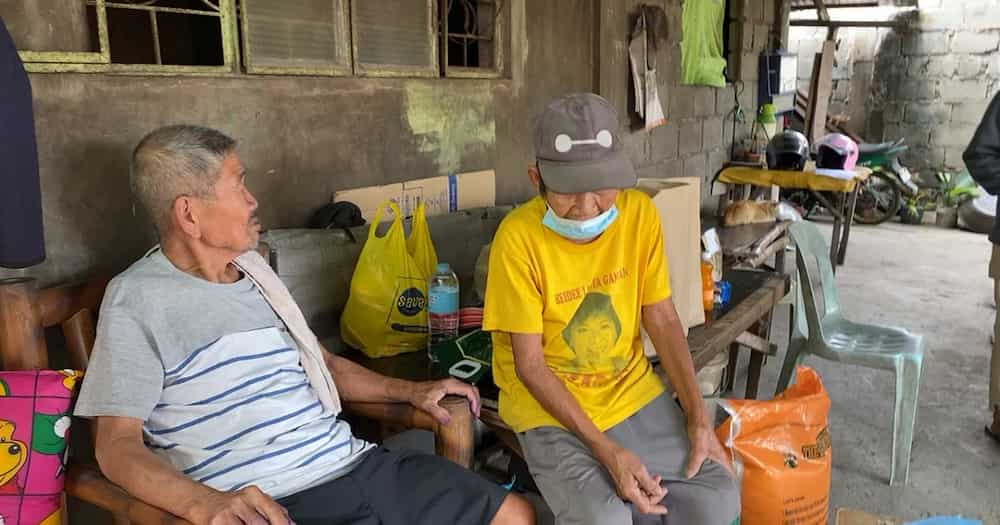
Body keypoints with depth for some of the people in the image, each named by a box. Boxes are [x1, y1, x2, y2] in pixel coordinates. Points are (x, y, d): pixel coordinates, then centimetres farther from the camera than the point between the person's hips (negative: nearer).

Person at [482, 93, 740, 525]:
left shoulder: (639, 213, -9)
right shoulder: (519, 238, -21)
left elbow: (663, 321, -1)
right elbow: (530, 365, -16)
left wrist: (697, 417, -8)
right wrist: (604, 448, -23)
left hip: (632, 390, 4)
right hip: (549, 404, -4)